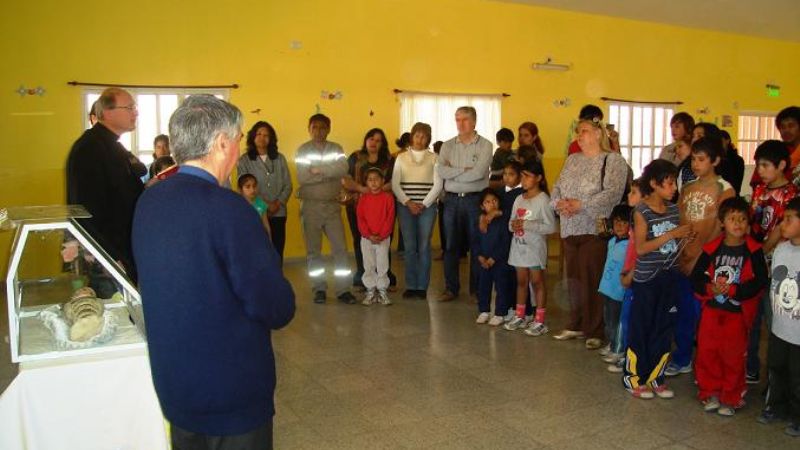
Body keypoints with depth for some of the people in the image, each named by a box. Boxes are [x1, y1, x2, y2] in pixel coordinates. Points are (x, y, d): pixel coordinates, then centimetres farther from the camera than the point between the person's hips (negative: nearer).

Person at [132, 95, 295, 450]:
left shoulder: (147, 201, -1)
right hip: (232, 393, -7)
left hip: (172, 384, 7)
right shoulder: (227, 207, -24)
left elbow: (156, 282, 8)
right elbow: (277, 308, -24)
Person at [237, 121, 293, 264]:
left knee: (278, 250, 4)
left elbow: (288, 185, 8)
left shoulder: (280, 158, 10)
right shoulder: (244, 160, 2)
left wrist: (278, 203, -7)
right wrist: (265, 205, -12)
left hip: (278, 213, 2)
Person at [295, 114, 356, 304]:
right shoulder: (303, 150, 2)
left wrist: (318, 170, -16)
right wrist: (330, 173, -11)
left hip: (332, 205, 1)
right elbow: (302, 178, -13)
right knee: (313, 250, 5)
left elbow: (343, 169, -14)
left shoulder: (336, 149, 7)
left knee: (340, 248, -2)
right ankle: (319, 289, 16)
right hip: (310, 206, -1)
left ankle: (343, 289, 4)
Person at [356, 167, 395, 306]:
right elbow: (360, 218, -1)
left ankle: (382, 291, 13)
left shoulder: (388, 197, -3)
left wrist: (381, 235, -14)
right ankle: (370, 291, 16)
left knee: (383, 265, 2)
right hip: (366, 238, 2)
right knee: (368, 266, 7)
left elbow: (390, 219, -6)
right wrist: (369, 235, -12)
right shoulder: (363, 198, 3)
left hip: (383, 238, -2)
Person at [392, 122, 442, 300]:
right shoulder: (401, 157, 9)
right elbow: (395, 184, 4)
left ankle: (422, 286, 5)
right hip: (405, 206, 1)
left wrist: (424, 204, -8)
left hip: (427, 207, -1)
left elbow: (437, 185, 0)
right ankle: (410, 286, 7)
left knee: (424, 246, -1)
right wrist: (408, 202, -8)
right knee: (409, 247, 1)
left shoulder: (433, 158, 5)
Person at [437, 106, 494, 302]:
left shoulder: (485, 145, -1)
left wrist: (452, 173, -7)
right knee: (451, 245, 7)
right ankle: (451, 287, 17)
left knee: (477, 245, 4)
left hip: (475, 199, -3)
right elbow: (441, 170, -6)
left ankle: (477, 288, 15)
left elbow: (478, 173, -15)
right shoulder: (447, 145, 10)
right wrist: (464, 170, -12)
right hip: (452, 200, 3)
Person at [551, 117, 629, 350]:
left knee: (592, 280, -6)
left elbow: (613, 192, -15)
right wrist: (559, 203, -7)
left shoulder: (613, 160, -2)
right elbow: (557, 187, 15)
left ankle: (594, 331, 5)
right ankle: (576, 325, 23)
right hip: (570, 229, 6)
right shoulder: (572, 159, 19)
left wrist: (582, 204, -20)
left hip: (595, 229, -6)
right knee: (574, 278, 10)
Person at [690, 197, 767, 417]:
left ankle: (731, 398, 22)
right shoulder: (712, 248, -1)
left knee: (733, 357, 6)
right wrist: (710, 288, -17)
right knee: (707, 353, 8)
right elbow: (695, 278, 1)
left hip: (738, 313, -2)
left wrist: (732, 289, -19)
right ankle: (710, 393, 25)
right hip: (711, 310, 2)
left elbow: (760, 282, -13)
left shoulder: (753, 251, -7)